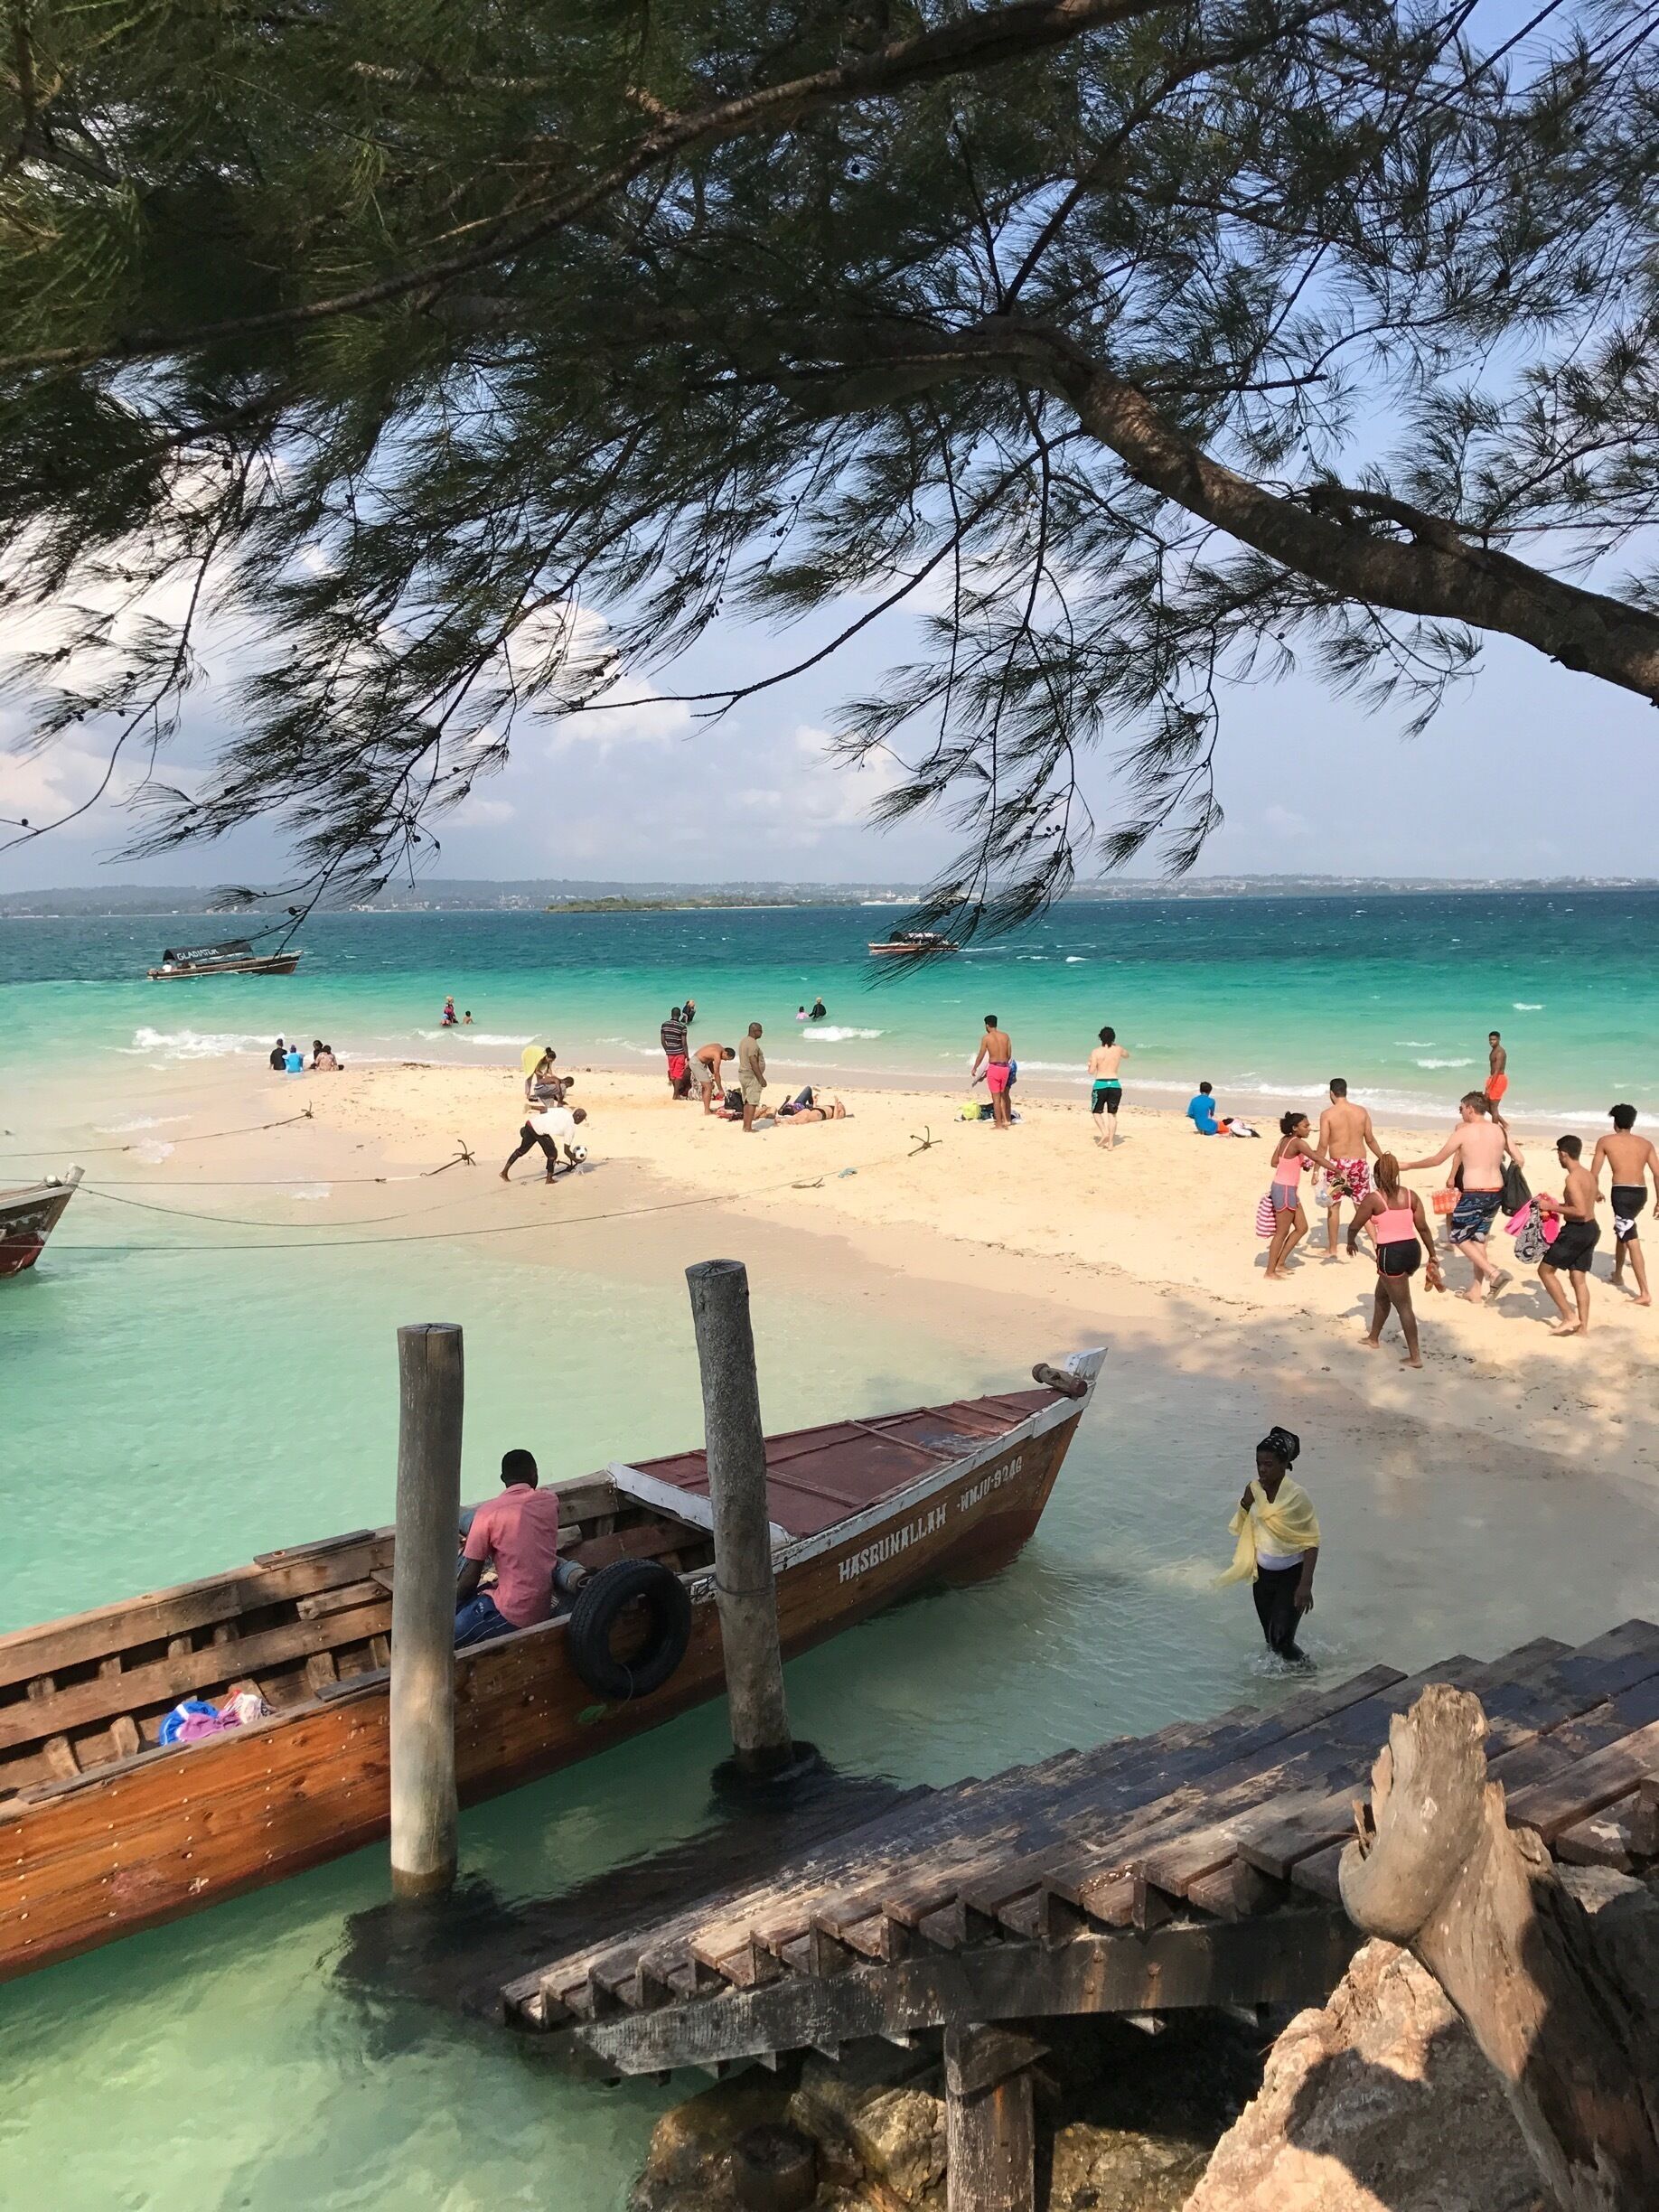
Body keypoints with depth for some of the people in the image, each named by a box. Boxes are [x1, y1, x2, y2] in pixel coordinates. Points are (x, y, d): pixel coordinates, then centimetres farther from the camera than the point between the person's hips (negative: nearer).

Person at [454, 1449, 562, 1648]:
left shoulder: (488, 1512, -9)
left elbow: (471, 1578, -7)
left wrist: (452, 1603, 10)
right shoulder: (550, 1501, 4)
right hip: (545, 1611, 6)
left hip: (511, 1615, -6)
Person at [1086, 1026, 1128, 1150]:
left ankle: (1105, 1132, -9)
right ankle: (1111, 1143, 8)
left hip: (1100, 1084, -3)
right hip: (1115, 1084, 3)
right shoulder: (1118, 1049, 4)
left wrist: (1089, 1064, 13)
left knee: (1097, 1112, 14)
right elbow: (1127, 1055, 28)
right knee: (1112, 1114, 12)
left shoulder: (1096, 1052, -5)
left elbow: (1091, 1071, -7)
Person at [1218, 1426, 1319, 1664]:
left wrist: (1305, 1585, -23)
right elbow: (1241, 1529, 7)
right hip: (1263, 1573, 5)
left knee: (1281, 1640, -6)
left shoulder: (1296, 1496, -21)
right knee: (1270, 1639, 14)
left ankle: (1305, 1669, 21)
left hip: (1291, 1575, -5)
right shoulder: (1254, 1490, -5)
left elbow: (1311, 1542, -17)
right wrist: (1245, 1504, -13)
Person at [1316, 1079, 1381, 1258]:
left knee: (1333, 1206, 11)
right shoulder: (1361, 1111, 2)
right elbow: (1370, 1140, 8)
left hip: (1337, 1164, -3)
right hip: (1359, 1163, 3)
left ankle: (1332, 1249, 17)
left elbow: (1323, 1145, -10)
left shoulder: (1328, 1114, -8)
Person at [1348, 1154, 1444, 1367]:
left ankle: (1415, 1356, 1)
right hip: (1412, 1250, 7)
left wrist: (1350, 1243, 18)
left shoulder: (1373, 1198, -9)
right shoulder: (1411, 1196, 6)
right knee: (1382, 1294, 26)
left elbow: (1354, 1226, -2)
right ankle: (1374, 1338, 41)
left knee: (1403, 1306, 0)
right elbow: (1423, 1228, 6)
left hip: (1391, 1254, -6)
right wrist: (1432, 1256, 13)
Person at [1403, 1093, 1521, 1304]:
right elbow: (1520, 1161, 6)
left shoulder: (1463, 1131, -9)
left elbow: (1437, 1160, -2)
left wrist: (1409, 1165, 11)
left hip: (1474, 1195, -6)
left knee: (1458, 1237, 11)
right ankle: (1476, 1291, 22)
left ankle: (1493, 1272, -5)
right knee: (1478, 1238, 18)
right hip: (1496, 1193, 6)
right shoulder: (1500, 1130, 6)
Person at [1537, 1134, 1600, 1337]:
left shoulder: (1572, 1178, -19)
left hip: (1576, 1231, -9)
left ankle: (1569, 1317, 0)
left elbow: (1580, 1211, -25)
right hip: (1592, 1229, 9)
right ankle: (1583, 1327, 12)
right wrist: (1555, 1204, 17)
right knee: (1579, 1279, 12)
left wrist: (1553, 1208, -17)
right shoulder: (1588, 1175, 10)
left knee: (1545, 1270, 3)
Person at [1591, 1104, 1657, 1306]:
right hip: (1641, 1193, 5)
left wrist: (1596, 1191, 23)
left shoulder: (1605, 1141, 4)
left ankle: (1644, 1293, -17)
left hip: (1622, 1192, -5)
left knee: (1632, 1242, -10)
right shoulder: (1645, 1143, 13)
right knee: (1622, 1230, 30)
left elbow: (1594, 1173, 5)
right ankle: (1618, 1274, 43)